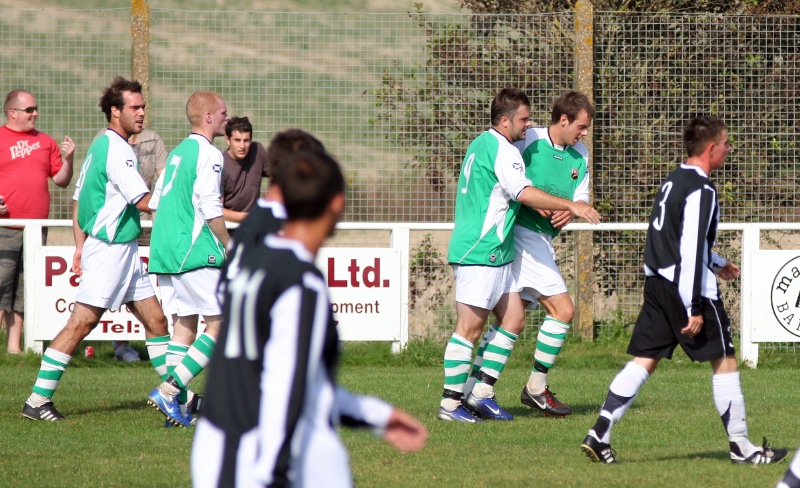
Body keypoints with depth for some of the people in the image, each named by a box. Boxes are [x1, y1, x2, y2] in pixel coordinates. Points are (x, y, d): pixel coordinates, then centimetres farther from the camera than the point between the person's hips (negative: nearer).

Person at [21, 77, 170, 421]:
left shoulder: (100, 147, 15)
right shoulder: (116, 149, -15)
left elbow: (78, 200, 19)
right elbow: (143, 200, -18)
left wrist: (81, 247, 20)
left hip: (126, 251, 10)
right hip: (109, 248, -10)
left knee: (155, 319, 9)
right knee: (80, 324, -8)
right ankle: (37, 401, -5)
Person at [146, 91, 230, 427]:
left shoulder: (178, 152, 17)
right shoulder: (208, 154, -10)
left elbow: (155, 203, 20)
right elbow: (211, 210, -15)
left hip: (164, 249, 9)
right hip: (194, 253, -9)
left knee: (184, 324, 10)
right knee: (221, 322, -5)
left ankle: (178, 407, 5)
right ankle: (169, 390, -14)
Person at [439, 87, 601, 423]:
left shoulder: (482, 144, 18)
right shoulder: (502, 149, -14)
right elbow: (524, 194, -22)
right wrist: (571, 207, -16)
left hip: (496, 253, 10)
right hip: (479, 252, -10)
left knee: (512, 319, 9)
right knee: (470, 327, -8)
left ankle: (481, 394, 11)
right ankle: (450, 402, -6)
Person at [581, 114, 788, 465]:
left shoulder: (672, 181, 14)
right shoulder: (701, 190, -15)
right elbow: (691, 251, -20)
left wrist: (716, 263, 40)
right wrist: (694, 309, -20)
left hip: (657, 284, 9)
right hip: (687, 288, -9)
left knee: (644, 360, 5)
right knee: (725, 361, 3)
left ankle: (599, 435, -5)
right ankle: (741, 447, 9)